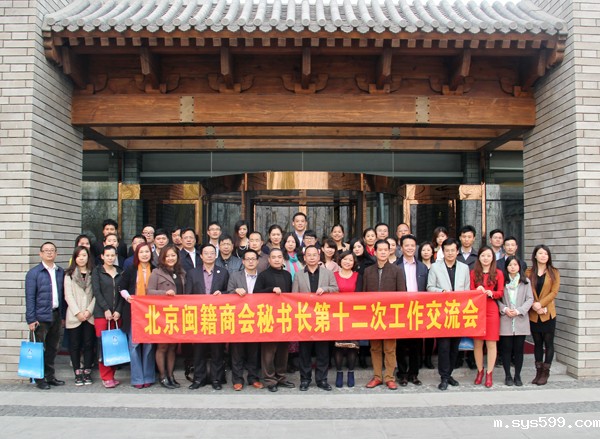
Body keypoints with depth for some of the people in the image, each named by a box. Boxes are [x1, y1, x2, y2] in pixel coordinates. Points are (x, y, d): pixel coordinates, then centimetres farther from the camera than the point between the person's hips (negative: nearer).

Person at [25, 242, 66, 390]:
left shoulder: (60, 272, 9)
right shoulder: (34, 273, -4)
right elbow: (30, 297, -7)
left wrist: (62, 315, 8)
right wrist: (31, 319, -11)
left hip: (56, 315, 4)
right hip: (41, 317, -4)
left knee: (53, 348, 13)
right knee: (39, 349, 3)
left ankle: (50, 376, 25)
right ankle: (40, 379, 14)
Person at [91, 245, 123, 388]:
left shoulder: (120, 272, 13)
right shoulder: (97, 271, 5)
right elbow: (96, 292, -4)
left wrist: (118, 311, -4)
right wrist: (106, 309, -11)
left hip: (117, 314, 3)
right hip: (101, 313, -3)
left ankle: (112, 375, 10)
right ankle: (106, 377, 2)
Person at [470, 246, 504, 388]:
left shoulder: (498, 273, 6)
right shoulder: (473, 273, 8)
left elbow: (501, 292, 2)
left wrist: (491, 293, -18)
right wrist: (477, 291, -16)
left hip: (491, 310, -1)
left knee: (491, 343, -1)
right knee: (477, 343, 4)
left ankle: (489, 374, 9)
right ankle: (480, 371, 18)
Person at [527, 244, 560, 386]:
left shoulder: (554, 273, 3)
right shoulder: (529, 273, 6)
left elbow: (554, 292, -6)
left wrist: (540, 304, -16)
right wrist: (534, 306, -14)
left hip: (548, 313, -1)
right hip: (533, 314, 2)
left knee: (548, 343, 1)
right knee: (537, 343, 9)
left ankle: (545, 373, 8)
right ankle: (538, 372, 15)